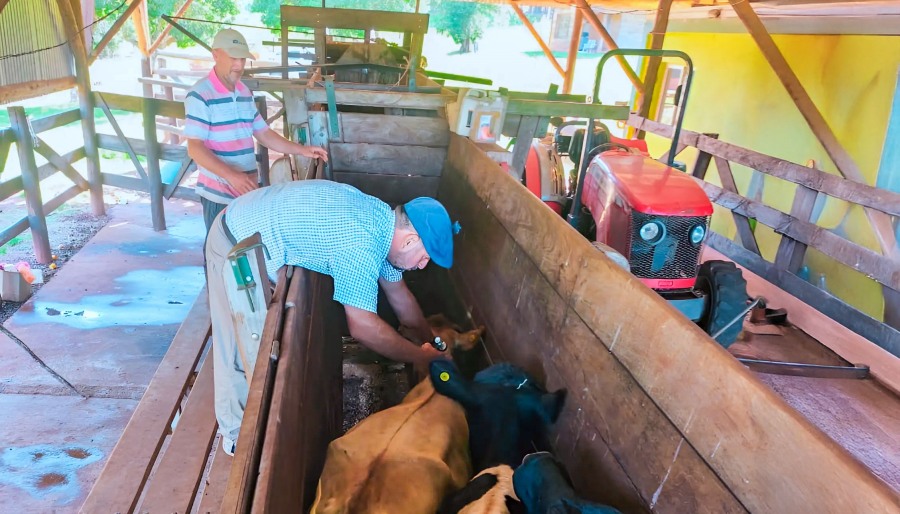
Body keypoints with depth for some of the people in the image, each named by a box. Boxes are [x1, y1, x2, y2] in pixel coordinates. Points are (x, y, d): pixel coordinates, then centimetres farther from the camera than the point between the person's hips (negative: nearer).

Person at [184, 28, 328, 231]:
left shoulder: (245, 92, 12)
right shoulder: (200, 95, -12)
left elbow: (263, 133, 17)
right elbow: (195, 148, -17)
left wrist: (302, 150, 7)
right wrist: (231, 175, -29)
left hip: (248, 190, 7)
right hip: (219, 193, -7)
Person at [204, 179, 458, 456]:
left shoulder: (383, 218, -6)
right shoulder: (360, 246, -36)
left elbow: (398, 293, 6)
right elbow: (362, 326, -33)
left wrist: (432, 342, 10)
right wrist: (422, 357, -21)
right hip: (235, 243, -9)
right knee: (240, 347, 1)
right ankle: (238, 434, 20)